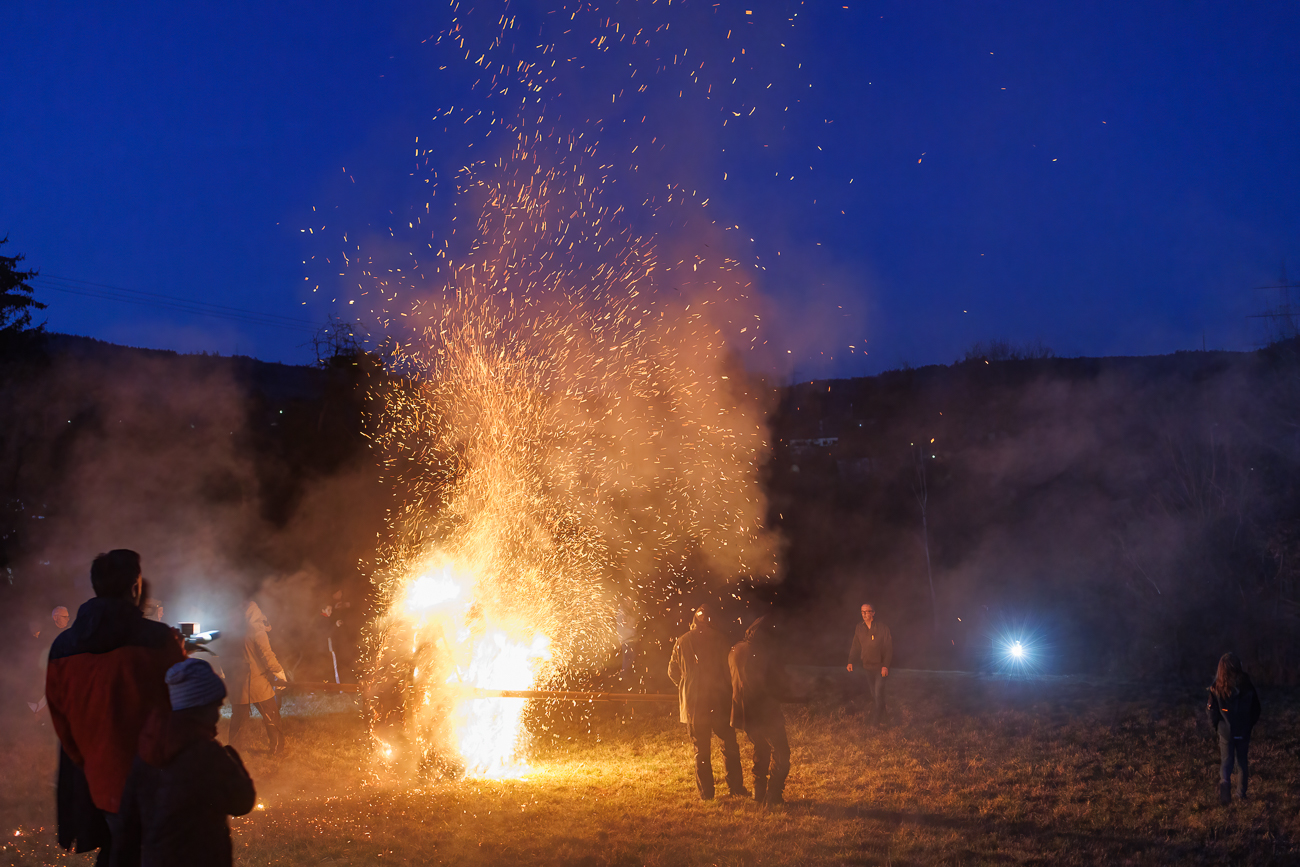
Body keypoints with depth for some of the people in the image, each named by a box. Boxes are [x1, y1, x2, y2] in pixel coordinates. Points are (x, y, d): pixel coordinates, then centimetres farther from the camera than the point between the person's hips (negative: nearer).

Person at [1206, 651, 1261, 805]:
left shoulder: (1217, 689, -16)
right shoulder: (1247, 687, -12)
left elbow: (1211, 712, -9)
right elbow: (1256, 710, -2)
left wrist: (1215, 727, 8)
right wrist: (1249, 725, 14)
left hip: (1226, 731, -2)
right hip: (1244, 732, 2)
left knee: (1226, 760, 8)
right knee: (1243, 761, 18)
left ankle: (1225, 783, -19)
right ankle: (1243, 791, 26)